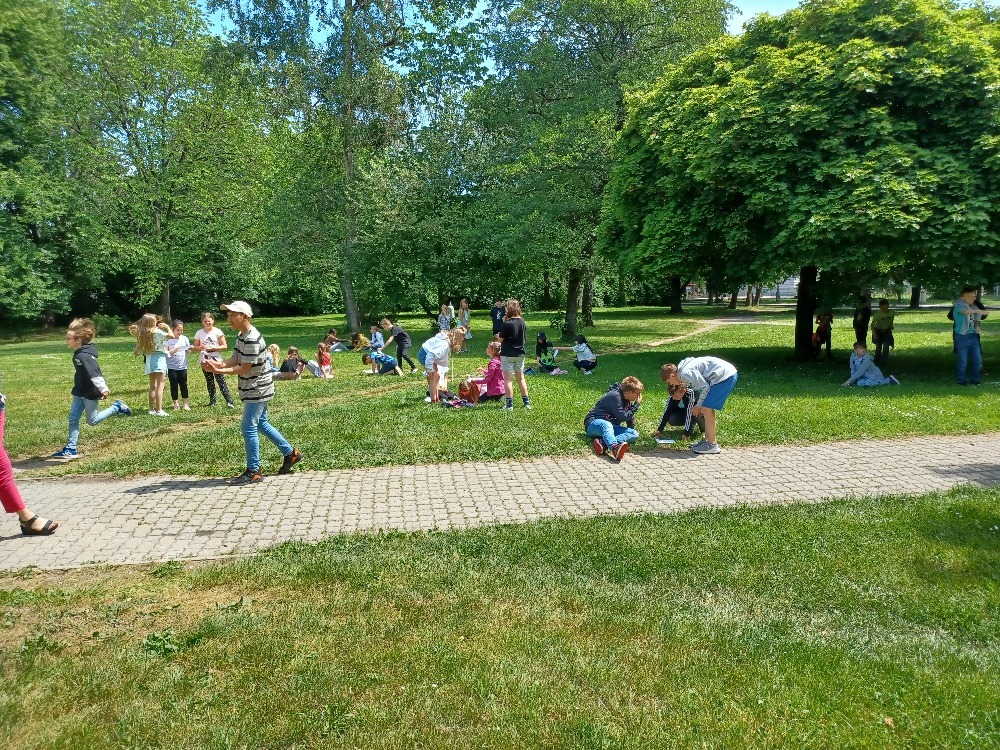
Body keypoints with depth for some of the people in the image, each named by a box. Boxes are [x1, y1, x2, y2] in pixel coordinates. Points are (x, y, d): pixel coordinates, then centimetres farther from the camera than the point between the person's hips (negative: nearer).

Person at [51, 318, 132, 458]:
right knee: (73, 419, 7)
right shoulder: (78, 354, 7)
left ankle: (117, 408, 17)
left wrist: (103, 389, -37)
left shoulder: (84, 356, -25)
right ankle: (71, 448, 11)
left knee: (92, 421, 5)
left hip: (90, 393, -9)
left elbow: (94, 373, -32)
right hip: (80, 392, 9)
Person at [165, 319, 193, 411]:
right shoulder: (168, 340, -6)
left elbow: (189, 350, 5)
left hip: (183, 366, 2)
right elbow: (165, 353, -9)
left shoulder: (184, 339, 2)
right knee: (174, 386, 6)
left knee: (184, 385, 7)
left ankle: (185, 403, 15)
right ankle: (176, 404, 16)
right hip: (172, 367, -2)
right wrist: (173, 351, -24)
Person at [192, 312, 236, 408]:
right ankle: (212, 401, 18)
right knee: (209, 381, 10)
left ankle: (229, 401, -9)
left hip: (216, 360, -3)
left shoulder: (217, 332, -5)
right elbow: (195, 347, 7)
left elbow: (225, 346, -6)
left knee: (220, 380, -8)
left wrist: (213, 348, -17)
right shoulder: (199, 333, 2)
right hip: (204, 361, 3)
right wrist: (201, 347, -15)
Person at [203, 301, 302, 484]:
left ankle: (253, 471, 1)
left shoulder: (252, 340, -23)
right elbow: (234, 360, 1)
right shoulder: (241, 335, 9)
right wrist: (220, 364, -18)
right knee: (261, 424, 19)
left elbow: (244, 368, -24)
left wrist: (219, 370, -27)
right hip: (255, 389, 10)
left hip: (257, 390, -10)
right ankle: (290, 453, 30)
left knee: (248, 428, -8)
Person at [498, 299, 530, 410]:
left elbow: (501, 339, -11)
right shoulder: (522, 321, 0)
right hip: (520, 354, 6)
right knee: (521, 378, 15)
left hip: (508, 355, -6)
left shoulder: (507, 324, -17)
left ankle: (509, 404, 0)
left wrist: (504, 322, -4)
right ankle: (526, 402, 20)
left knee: (508, 379, 1)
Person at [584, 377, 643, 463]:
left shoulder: (627, 400, 8)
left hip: (611, 426, 8)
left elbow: (630, 417, 19)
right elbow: (622, 417, -21)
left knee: (635, 434, -15)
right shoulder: (615, 396, -19)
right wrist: (636, 405, -14)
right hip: (594, 423, -8)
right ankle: (615, 448, -74)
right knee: (606, 425, -42)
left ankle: (603, 443, -40)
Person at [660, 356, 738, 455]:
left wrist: (698, 406, -3)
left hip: (724, 376, -10)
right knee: (708, 408, 16)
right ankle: (707, 440, 23)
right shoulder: (684, 368, 15)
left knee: (706, 409, -9)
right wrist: (700, 405, 19)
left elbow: (705, 387, -14)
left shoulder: (685, 373, -15)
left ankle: (712, 445, -4)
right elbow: (703, 384, 21)